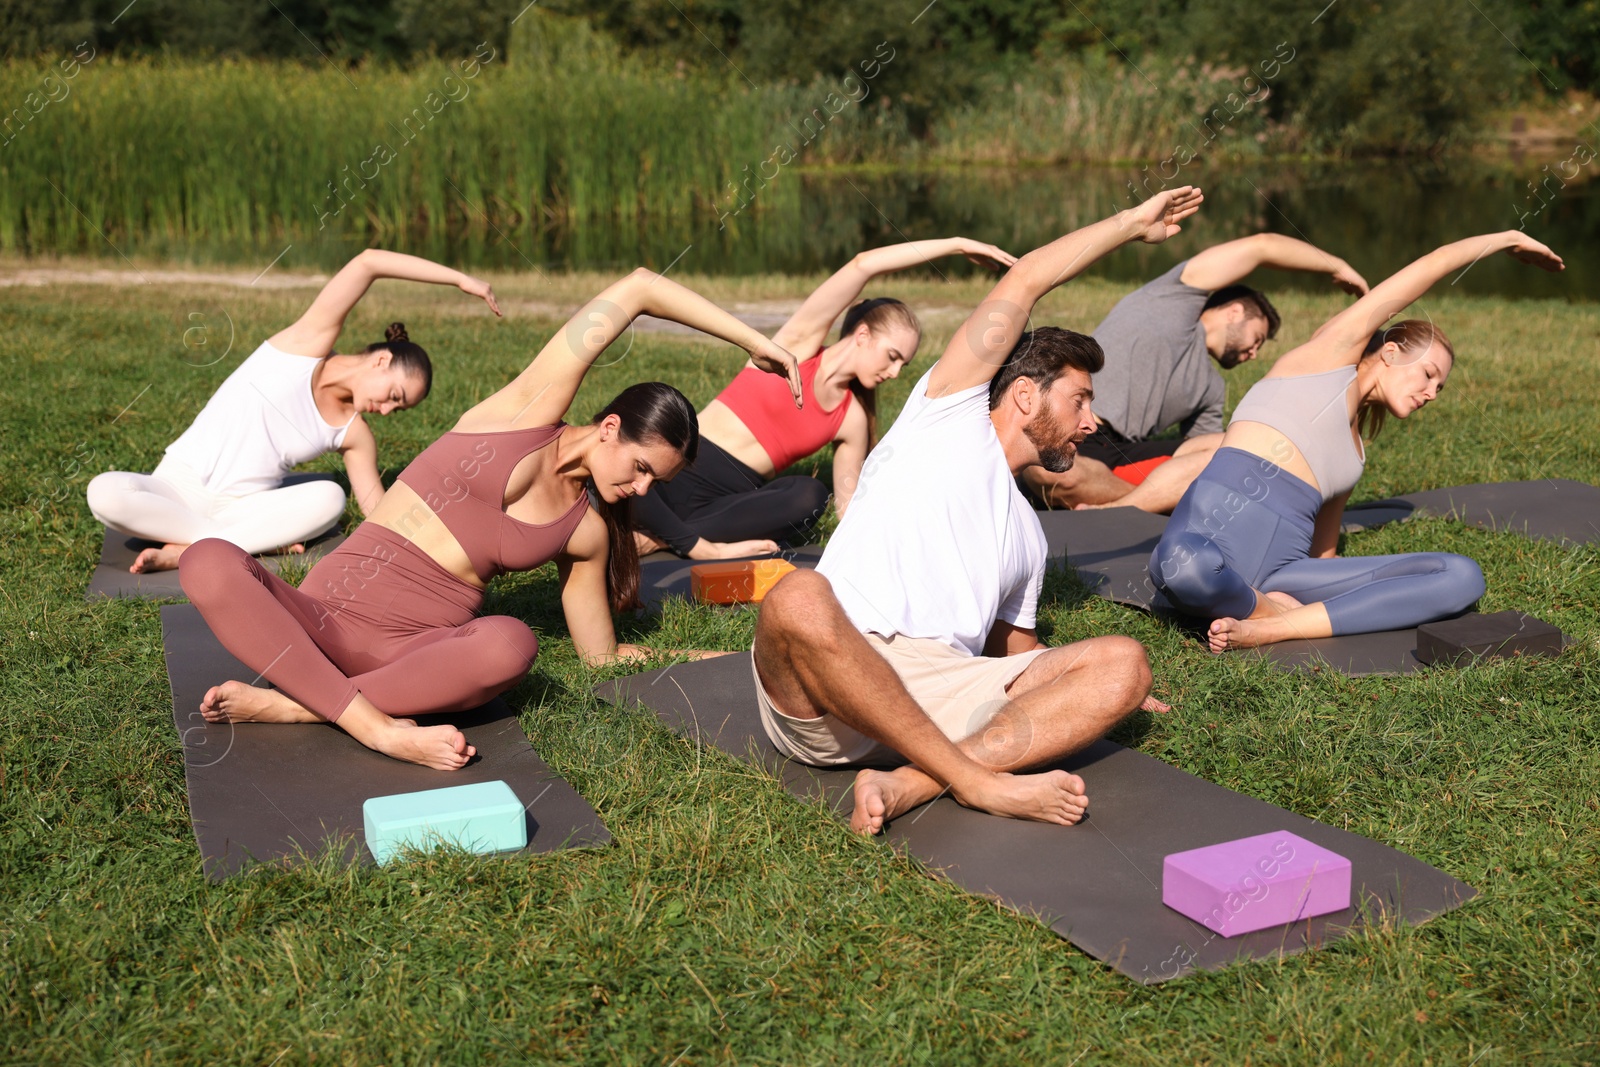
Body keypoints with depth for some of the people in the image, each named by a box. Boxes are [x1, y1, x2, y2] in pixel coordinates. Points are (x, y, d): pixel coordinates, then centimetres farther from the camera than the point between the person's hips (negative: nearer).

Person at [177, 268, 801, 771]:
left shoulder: (587, 533, 10)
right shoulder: (532, 412, -1)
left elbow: (602, 654, 20)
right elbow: (638, 289, -4)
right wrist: (750, 340, -1)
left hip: (417, 647, 3)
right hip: (322, 613, -2)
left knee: (511, 644, -34)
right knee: (209, 561, -33)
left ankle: (287, 704, -25)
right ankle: (378, 728, -37)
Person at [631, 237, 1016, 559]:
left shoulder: (852, 420, 9)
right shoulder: (802, 342, -1)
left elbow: (850, 507, 15)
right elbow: (864, 265, -11)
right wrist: (956, 245, -10)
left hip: (732, 500, 4)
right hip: (680, 468, -4)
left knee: (808, 496, -31)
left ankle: (663, 537, -27)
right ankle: (699, 546, -27)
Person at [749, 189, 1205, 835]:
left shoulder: (1028, 535, 35)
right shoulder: (951, 412, 16)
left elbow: (1013, 646, 38)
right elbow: (1028, 278, 14)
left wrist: (1092, 696, 24)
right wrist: (1132, 222, 24)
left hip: (944, 696, 6)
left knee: (1122, 662, -15)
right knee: (798, 599, -39)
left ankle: (910, 785, -33)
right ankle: (980, 784, -31)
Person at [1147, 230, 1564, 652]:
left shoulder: (1354, 447, 30)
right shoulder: (1336, 351, 12)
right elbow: (1437, 262, 16)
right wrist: (1509, 238, 30)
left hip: (1279, 574, 7)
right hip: (1211, 538, -7)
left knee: (1462, 577, -12)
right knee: (1186, 564, -47)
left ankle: (1272, 629, -23)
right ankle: (1274, 611, -12)